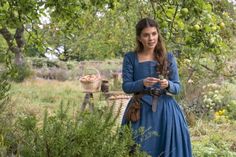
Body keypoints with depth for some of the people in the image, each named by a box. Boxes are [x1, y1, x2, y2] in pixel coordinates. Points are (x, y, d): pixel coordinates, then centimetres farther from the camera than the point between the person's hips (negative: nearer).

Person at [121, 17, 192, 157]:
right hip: (141, 111, -1)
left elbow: (177, 87, 3)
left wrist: (168, 85, -19)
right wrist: (142, 83, -21)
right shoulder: (130, 58, 1)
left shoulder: (169, 57, 3)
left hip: (165, 110, 1)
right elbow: (126, 86, -3)